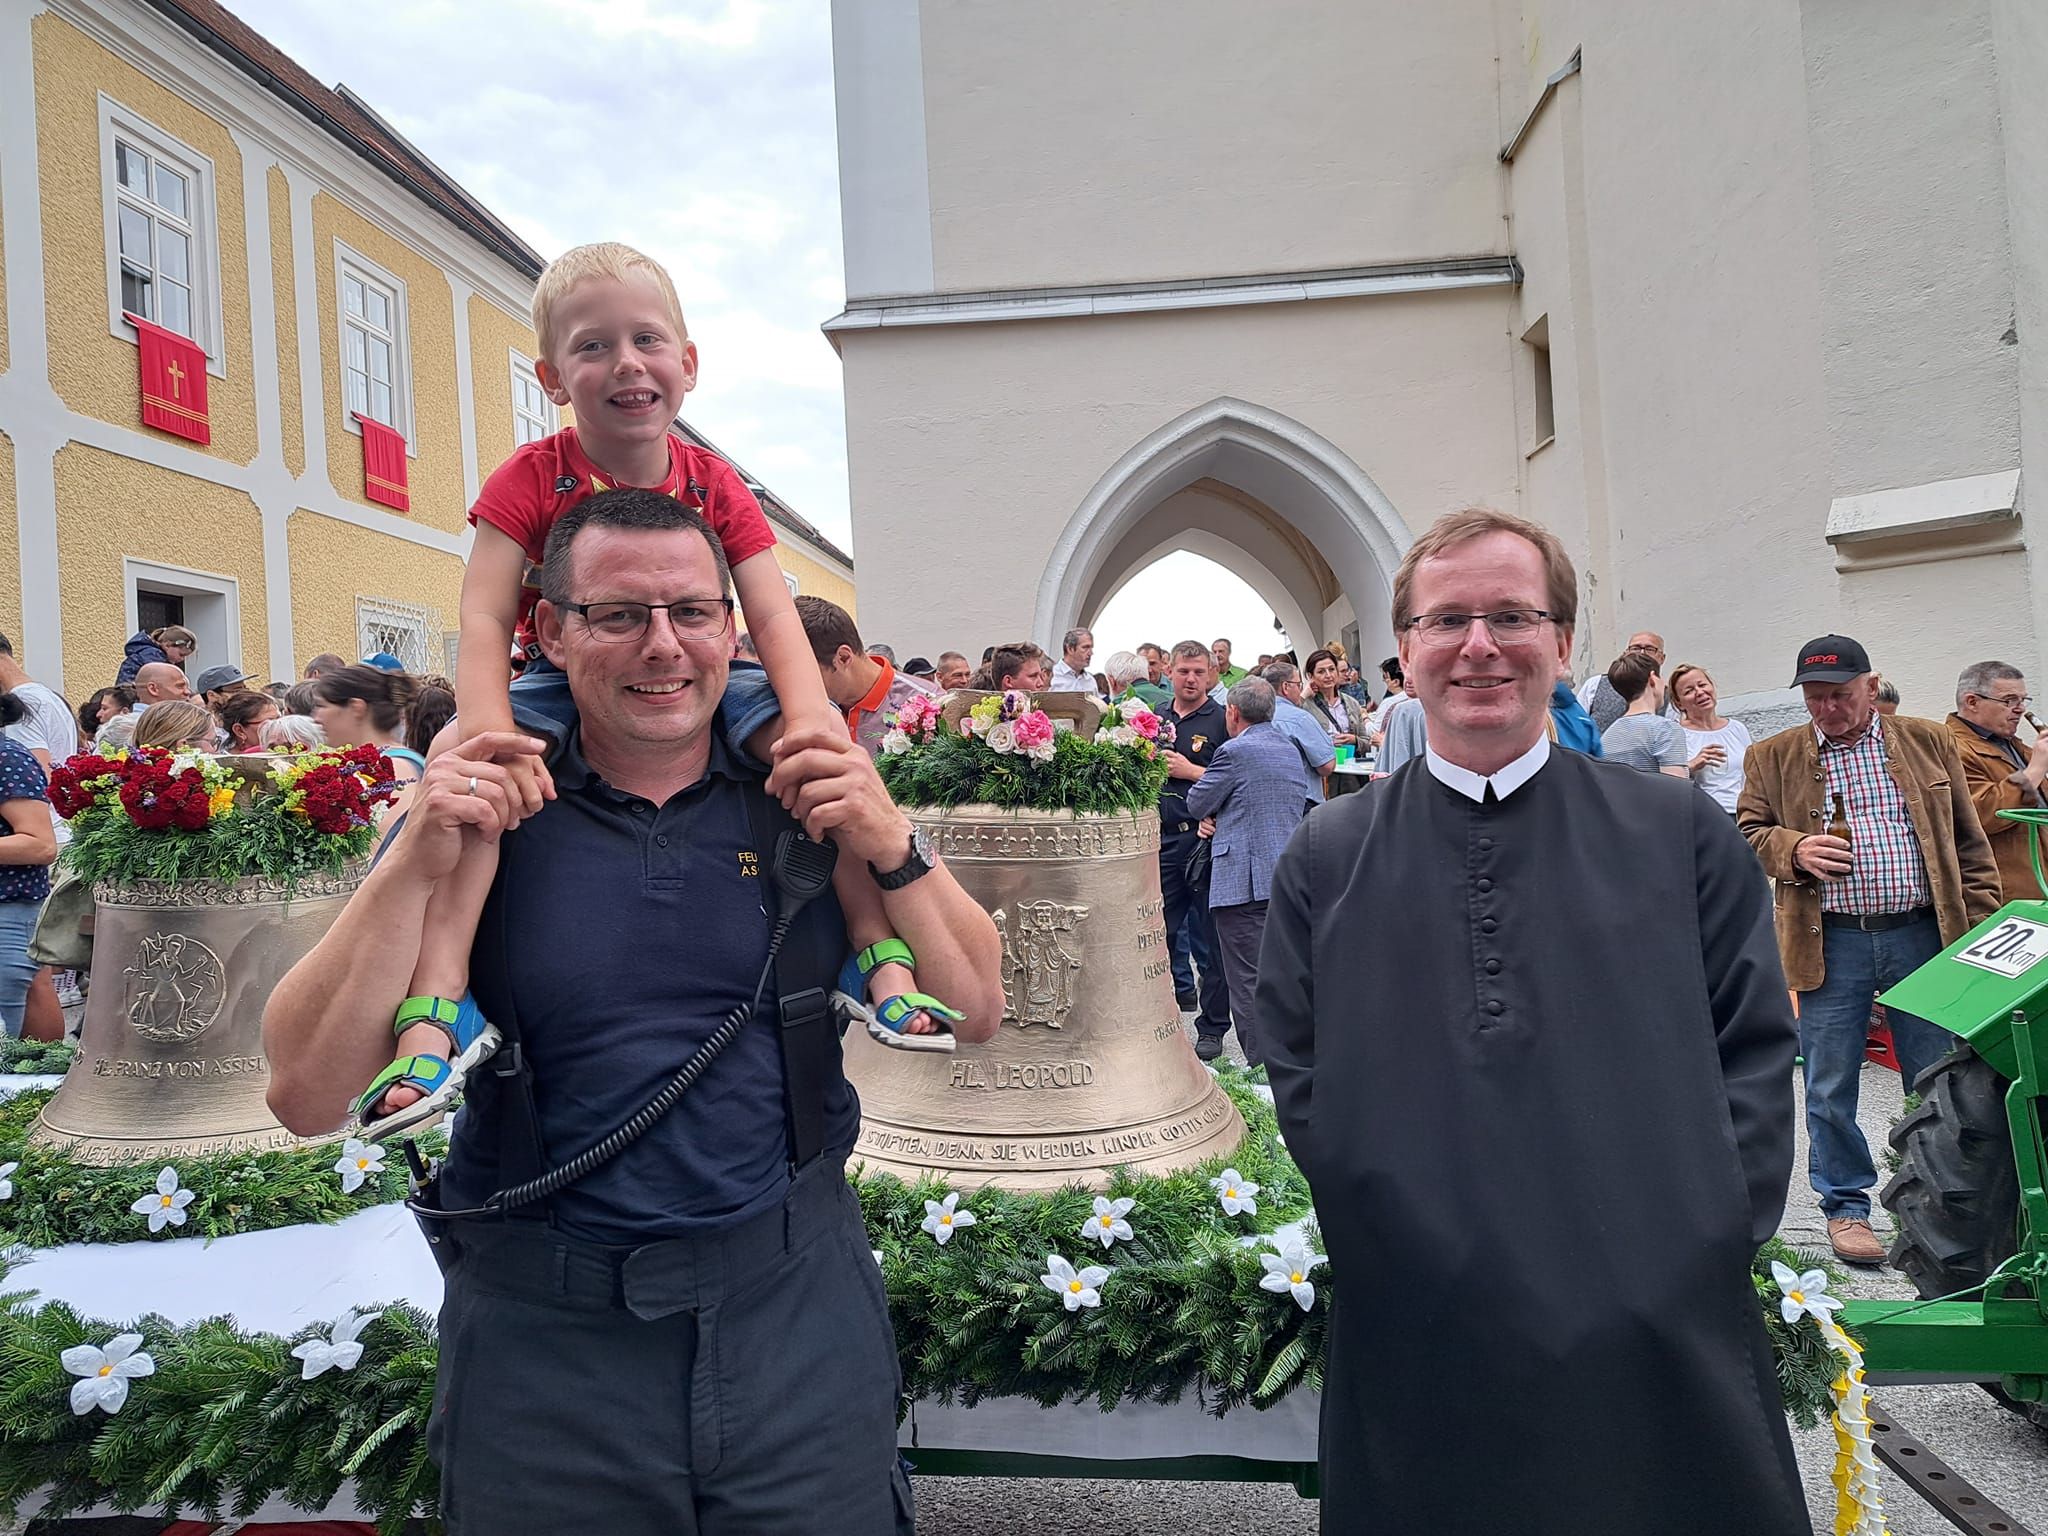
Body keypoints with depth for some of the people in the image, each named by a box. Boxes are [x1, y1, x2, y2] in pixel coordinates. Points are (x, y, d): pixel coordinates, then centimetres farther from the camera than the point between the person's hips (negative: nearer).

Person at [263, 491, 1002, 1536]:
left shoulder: (805, 801, -2)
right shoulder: (477, 820, -4)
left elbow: (977, 1014, -2)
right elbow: (305, 1095, -9)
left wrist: (894, 849, -18)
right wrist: (413, 871, -21)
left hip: (796, 1306, 1)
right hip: (542, 1345, 0)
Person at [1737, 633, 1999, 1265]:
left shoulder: (1929, 741, 9)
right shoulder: (1772, 757, 6)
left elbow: (1968, 841, 10)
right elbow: (1747, 831, 6)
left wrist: (1981, 926, 4)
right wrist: (1793, 848, -15)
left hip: (1922, 934, 1)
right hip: (1830, 943, -1)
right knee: (1831, 1088, 6)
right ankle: (1846, 1206, 21)